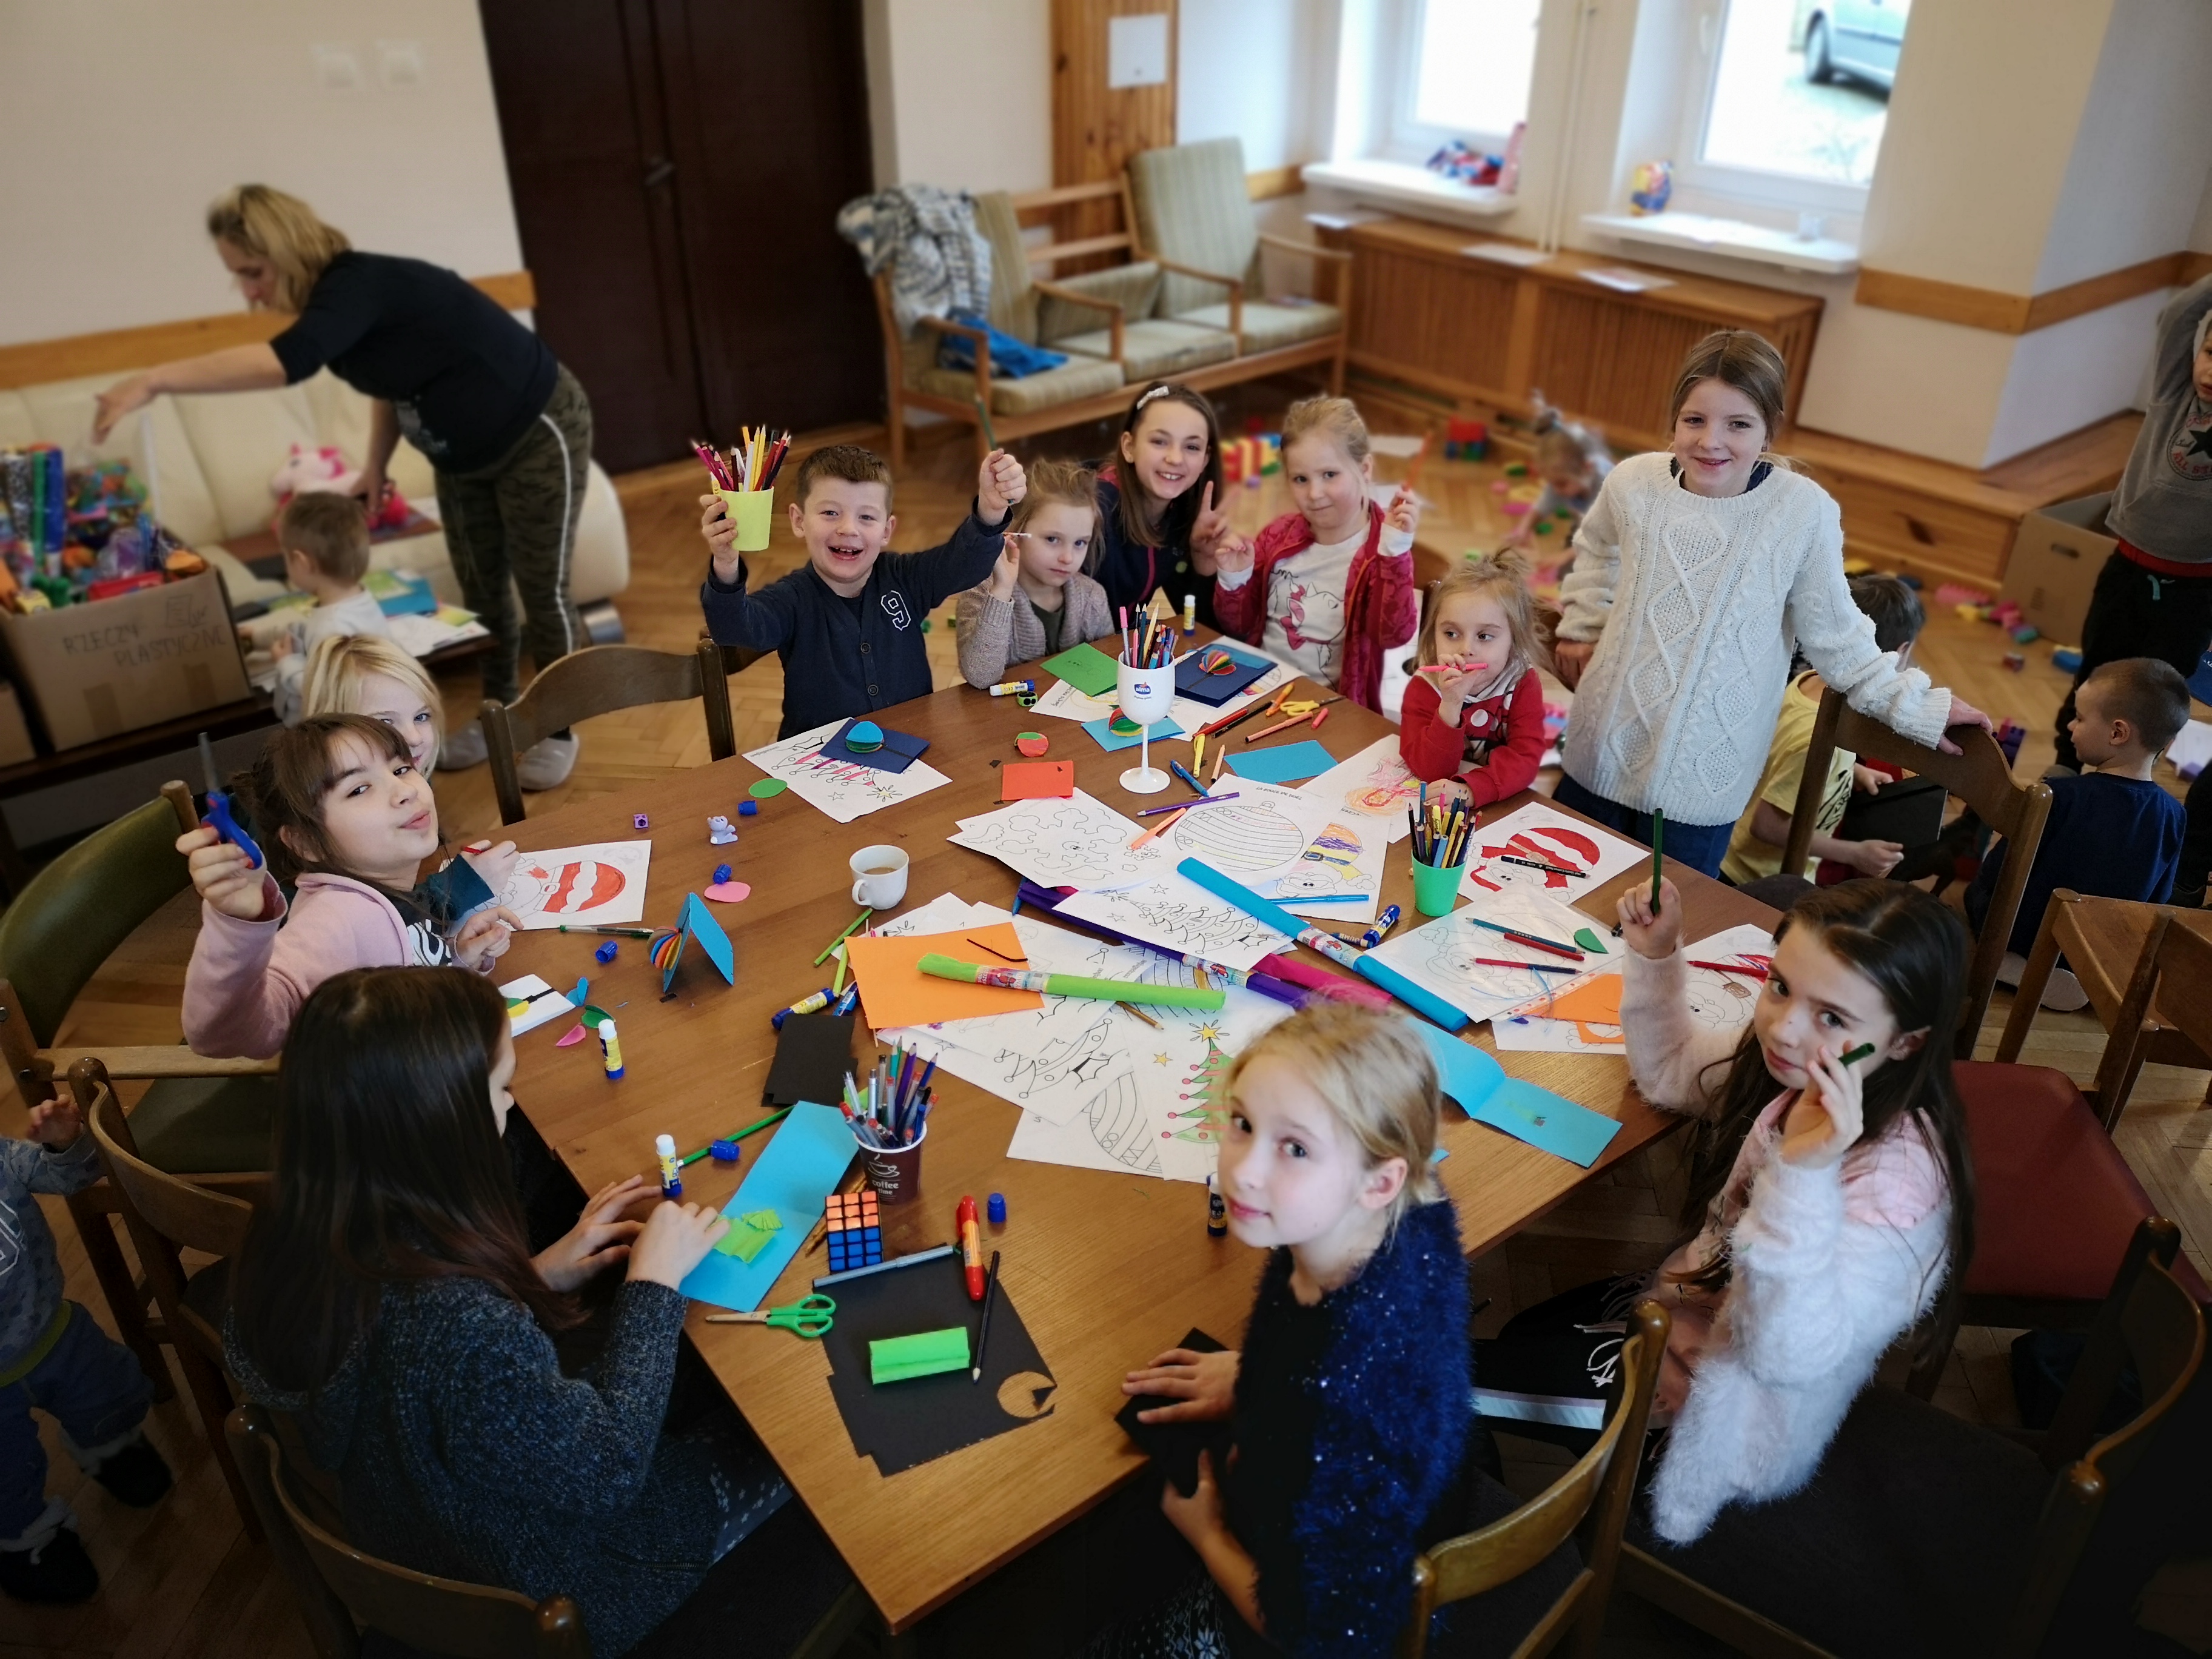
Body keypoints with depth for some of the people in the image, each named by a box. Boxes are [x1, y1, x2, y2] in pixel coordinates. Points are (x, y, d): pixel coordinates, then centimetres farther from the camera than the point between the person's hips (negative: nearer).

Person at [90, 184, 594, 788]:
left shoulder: (361, 284, -29)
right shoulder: (340, 294, -3)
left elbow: (288, 361, -47)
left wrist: (154, 381, -46)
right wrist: (375, 466, 8)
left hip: (540, 434, -9)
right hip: (465, 456, 9)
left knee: (542, 592, -1)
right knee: (481, 593, 13)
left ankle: (558, 732, 13)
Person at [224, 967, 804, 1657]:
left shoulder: (294, 1235, -20)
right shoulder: (462, 1331, -44)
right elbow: (609, 1468, -27)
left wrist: (532, 1277, -5)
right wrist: (653, 1285, -18)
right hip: (547, 1600, -7)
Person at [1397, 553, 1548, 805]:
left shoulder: (1523, 684, -8)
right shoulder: (1423, 688, -11)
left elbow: (1525, 758, -18)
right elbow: (1430, 770, -19)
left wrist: (1470, 789, -34)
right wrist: (1450, 706, -33)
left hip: (1503, 802, 0)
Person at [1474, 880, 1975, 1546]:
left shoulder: (1899, 1175, -37)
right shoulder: (1790, 1064, -15)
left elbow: (1790, 1354, -42)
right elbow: (1670, 1072, 5)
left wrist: (1804, 1173, -54)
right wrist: (1655, 957, -12)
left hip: (1722, 1414, -7)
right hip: (1690, 1303, 7)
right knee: (1519, 1334, 25)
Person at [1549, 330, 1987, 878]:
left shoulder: (1805, 511, -14)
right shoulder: (1633, 482, -9)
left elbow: (1835, 634, -1)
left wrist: (1912, 706, 3)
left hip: (1704, 777, -2)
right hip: (1601, 752, 2)